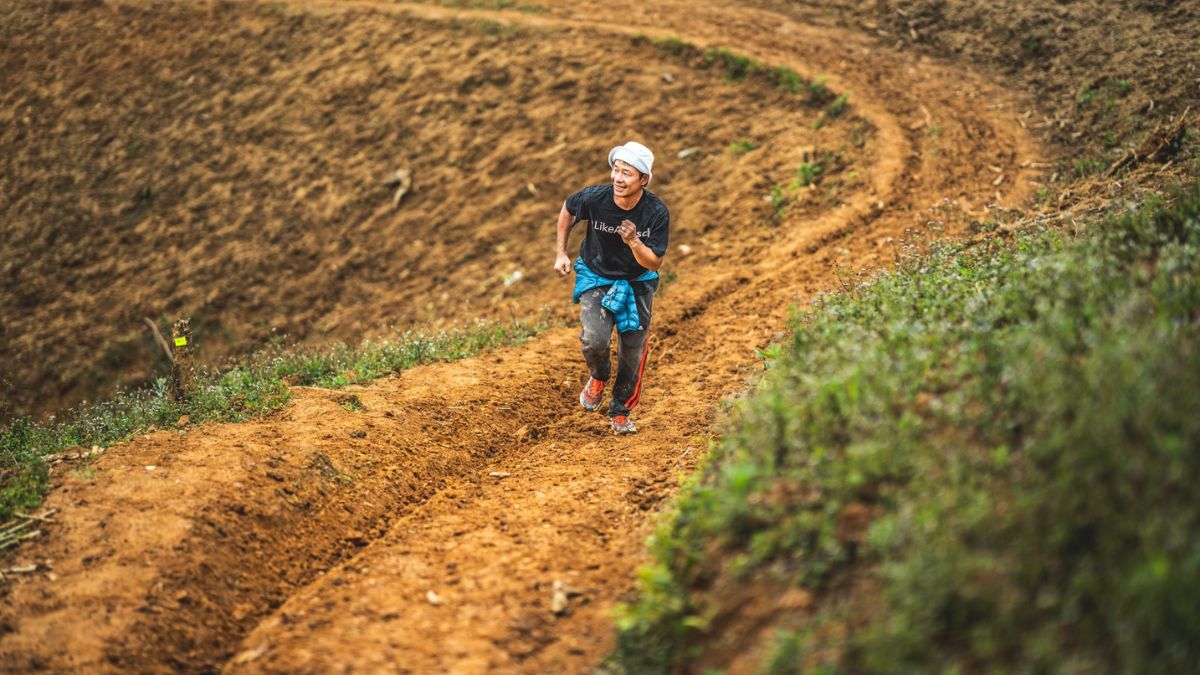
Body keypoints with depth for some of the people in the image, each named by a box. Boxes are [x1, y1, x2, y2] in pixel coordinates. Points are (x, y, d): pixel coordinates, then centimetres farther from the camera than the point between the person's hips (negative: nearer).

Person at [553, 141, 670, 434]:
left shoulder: (657, 212, -23)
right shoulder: (594, 198, -23)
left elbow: (654, 263, -19)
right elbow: (567, 209, 1)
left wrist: (634, 242, -38)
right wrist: (561, 253, 1)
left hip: (637, 284, 1)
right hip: (596, 278, -1)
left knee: (633, 352, 6)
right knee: (594, 339, -24)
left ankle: (621, 412, 32)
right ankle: (598, 377, 12)